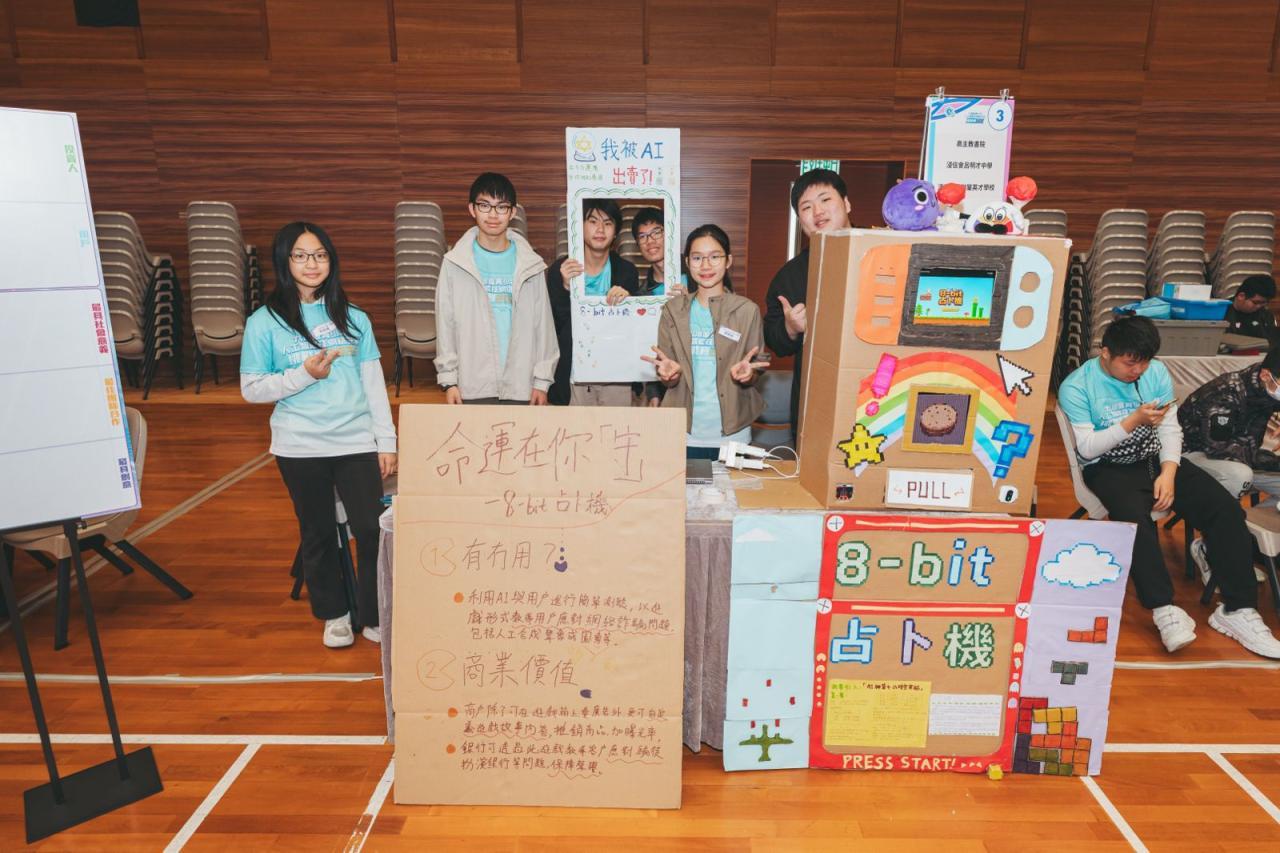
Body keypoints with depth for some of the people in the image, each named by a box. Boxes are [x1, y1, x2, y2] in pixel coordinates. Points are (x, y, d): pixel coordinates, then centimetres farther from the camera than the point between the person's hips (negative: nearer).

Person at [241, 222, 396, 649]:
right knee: (317, 534, 12)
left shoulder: (352, 318, 5)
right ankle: (334, 614, 29)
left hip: (357, 442, 1)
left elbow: (373, 382, 6)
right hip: (301, 448, -1)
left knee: (371, 530, -2)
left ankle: (376, 616, 14)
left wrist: (386, 441, 3)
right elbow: (251, 389, -1)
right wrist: (304, 374, -15)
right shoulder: (265, 322, -1)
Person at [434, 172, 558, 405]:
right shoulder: (455, 263, 2)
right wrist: (448, 380, 0)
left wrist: (542, 381, 2)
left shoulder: (530, 265, 4)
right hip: (473, 388, -1)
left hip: (521, 388, 1)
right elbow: (445, 323, 4)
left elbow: (543, 323, 5)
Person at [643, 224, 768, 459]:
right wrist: (669, 374, -18)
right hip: (683, 433, 1)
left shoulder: (747, 310, -1)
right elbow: (668, 380, 4)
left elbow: (756, 373, 3)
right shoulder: (673, 310, 3)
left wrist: (747, 375, -19)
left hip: (732, 433, 0)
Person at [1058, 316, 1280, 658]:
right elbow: (1086, 448, -14)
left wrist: (1168, 473, -14)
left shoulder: (1156, 372, 1)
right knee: (1134, 517, -36)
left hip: (1156, 460, 5)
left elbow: (1171, 429, 1)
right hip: (1108, 468, -5)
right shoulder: (1076, 387, -12)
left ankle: (1237, 609, -10)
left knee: (1226, 508, -15)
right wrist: (1133, 421, -23)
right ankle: (1164, 608, -24)